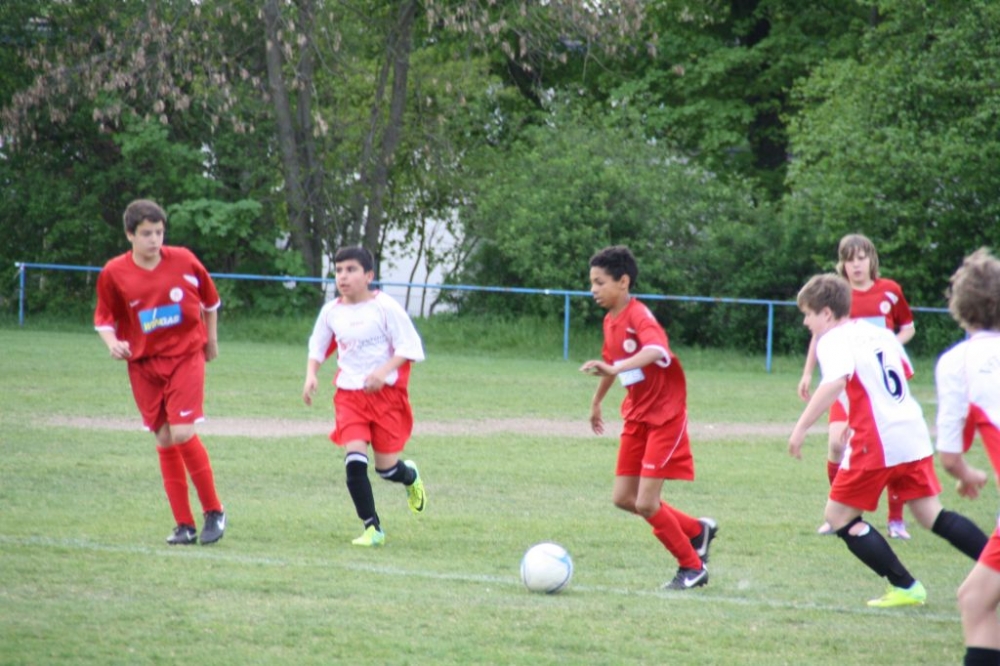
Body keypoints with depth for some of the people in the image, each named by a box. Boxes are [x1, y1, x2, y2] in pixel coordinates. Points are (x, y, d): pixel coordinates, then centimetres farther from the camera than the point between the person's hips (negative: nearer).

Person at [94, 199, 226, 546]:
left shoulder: (184, 261, -6)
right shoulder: (114, 274, -6)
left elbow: (210, 300, 11)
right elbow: (104, 319, 3)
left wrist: (211, 340, 18)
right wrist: (113, 343, -17)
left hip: (186, 356, -2)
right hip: (144, 364, 2)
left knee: (183, 433, -14)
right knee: (164, 440, 3)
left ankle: (214, 512, 1)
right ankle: (184, 524, 11)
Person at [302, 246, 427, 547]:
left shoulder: (385, 307, -9)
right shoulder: (331, 312, 5)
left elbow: (410, 347, -9)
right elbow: (317, 346, 20)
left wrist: (383, 372, -23)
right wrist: (311, 375, 2)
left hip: (386, 392, -3)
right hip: (349, 394, 3)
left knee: (386, 466, 1)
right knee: (354, 459, -15)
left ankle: (411, 477, 41)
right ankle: (372, 528, -6)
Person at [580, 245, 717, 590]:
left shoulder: (639, 316, -20)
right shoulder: (610, 321, 7)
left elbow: (656, 349, -42)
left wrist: (615, 368, -55)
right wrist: (596, 402, 35)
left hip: (664, 416, -9)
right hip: (637, 416, 9)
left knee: (646, 503, -10)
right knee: (623, 498, 7)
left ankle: (692, 566, 8)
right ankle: (697, 531, 24)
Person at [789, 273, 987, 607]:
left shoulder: (833, 340, -7)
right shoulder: (879, 332, 17)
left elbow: (835, 382, -27)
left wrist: (801, 427, -28)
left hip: (876, 442, -8)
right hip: (914, 434, 8)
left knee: (839, 515, 6)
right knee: (932, 515, 14)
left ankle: (905, 588, 3)